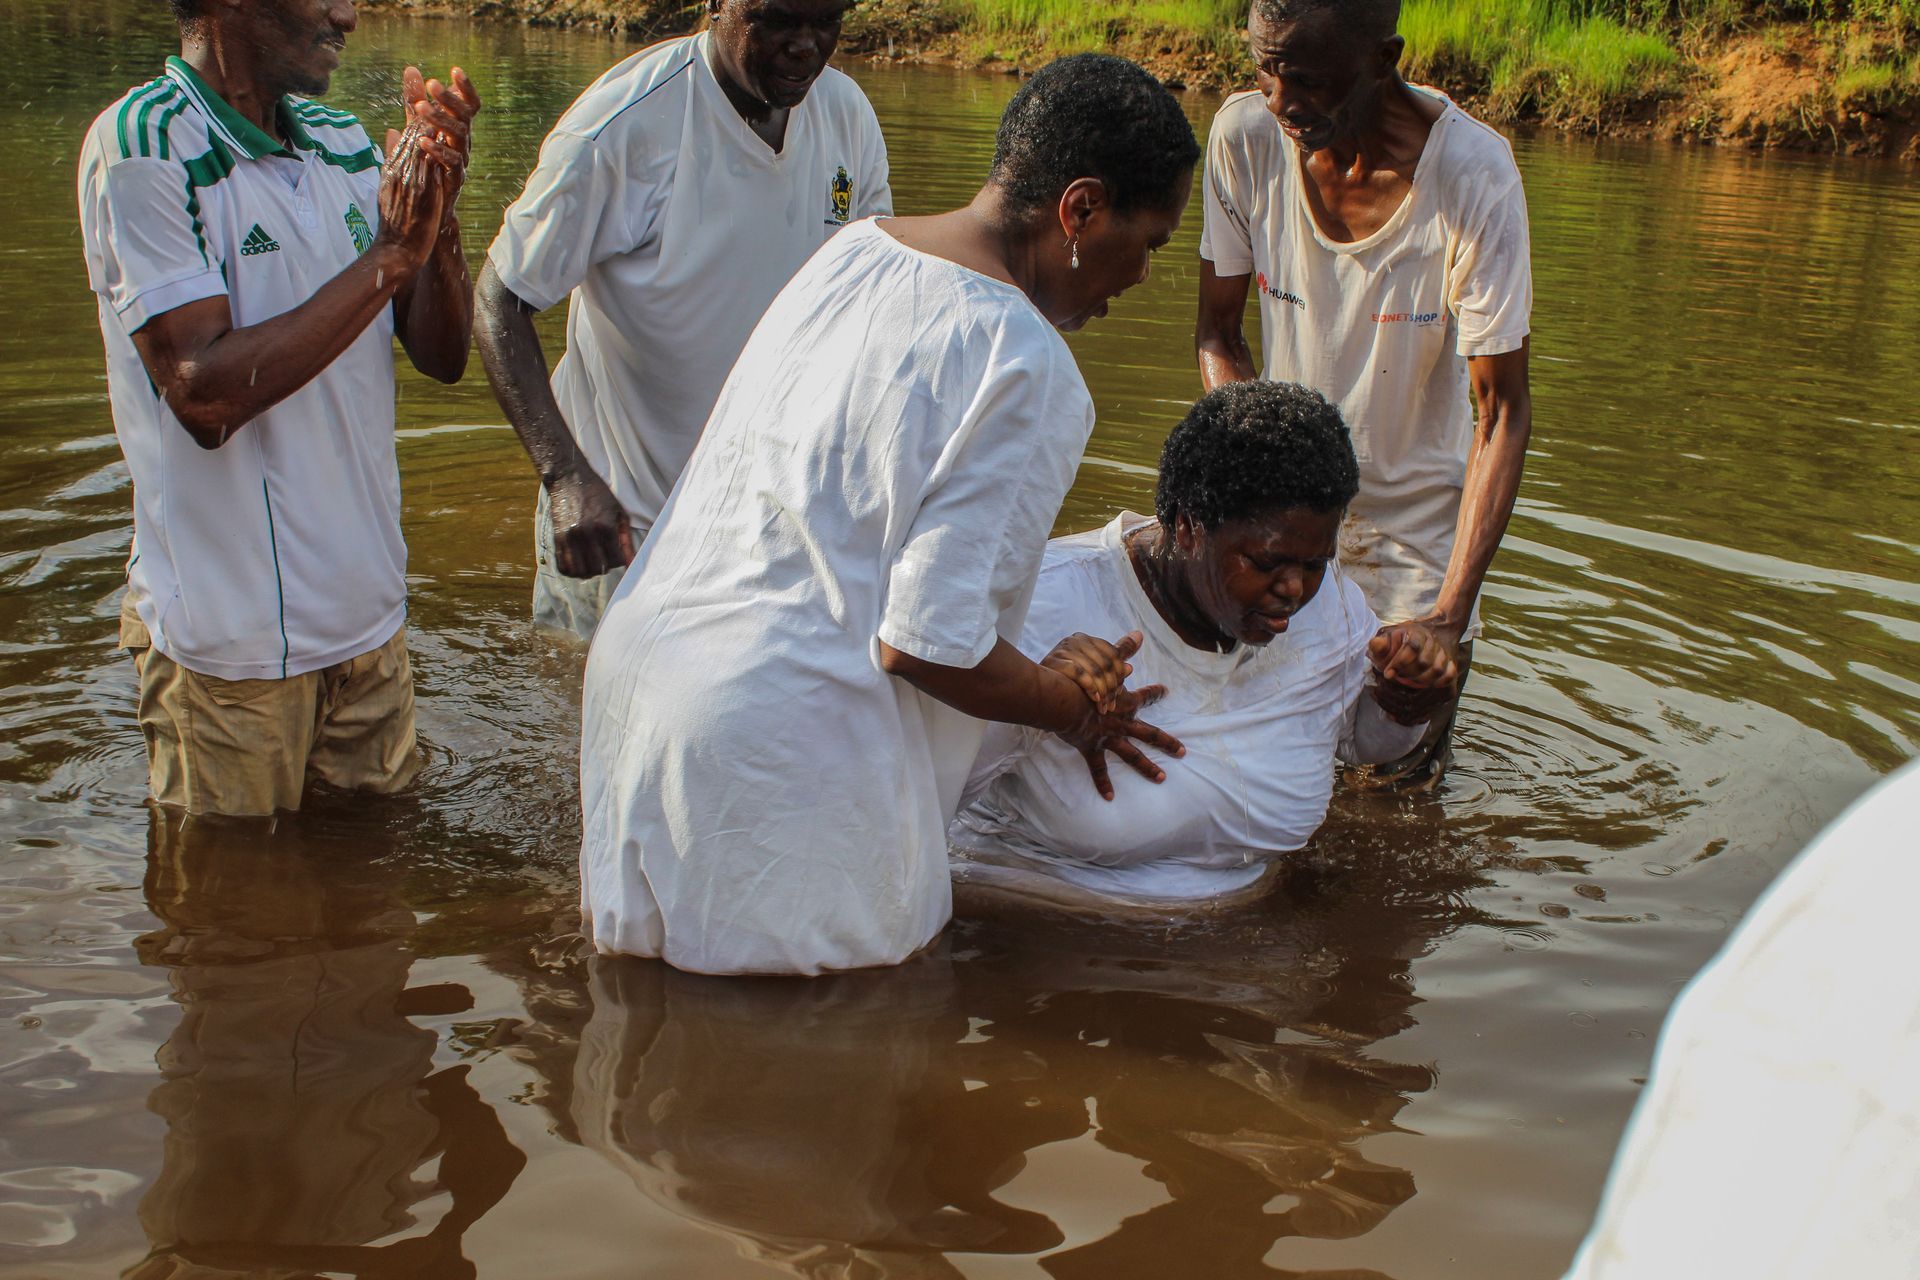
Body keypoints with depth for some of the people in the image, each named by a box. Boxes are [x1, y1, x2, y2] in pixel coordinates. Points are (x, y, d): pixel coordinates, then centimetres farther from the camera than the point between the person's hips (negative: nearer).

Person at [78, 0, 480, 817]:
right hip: (233, 638, -6)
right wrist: (387, 255, -24)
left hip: (369, 616, 6)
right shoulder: (142, 146, -16)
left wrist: (437, 214, -15)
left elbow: (442, 355, 4)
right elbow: (203, 392, -25)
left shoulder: (343, 142, 5)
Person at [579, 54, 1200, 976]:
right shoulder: (1024, 370, -18)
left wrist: (1036, 670, 12)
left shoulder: (849, 253, 8)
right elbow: (928, 645, -20)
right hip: (784, 739, -9)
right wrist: (1076, 710, 0)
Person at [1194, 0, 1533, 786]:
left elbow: (1503, 411, -21)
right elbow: (1218, 333, -4)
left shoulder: (1473, 176, -26)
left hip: (1418, 509, -2)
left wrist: (1451, 613, -29)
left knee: (1400, 776, 3)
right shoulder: (1244, 136, -17)